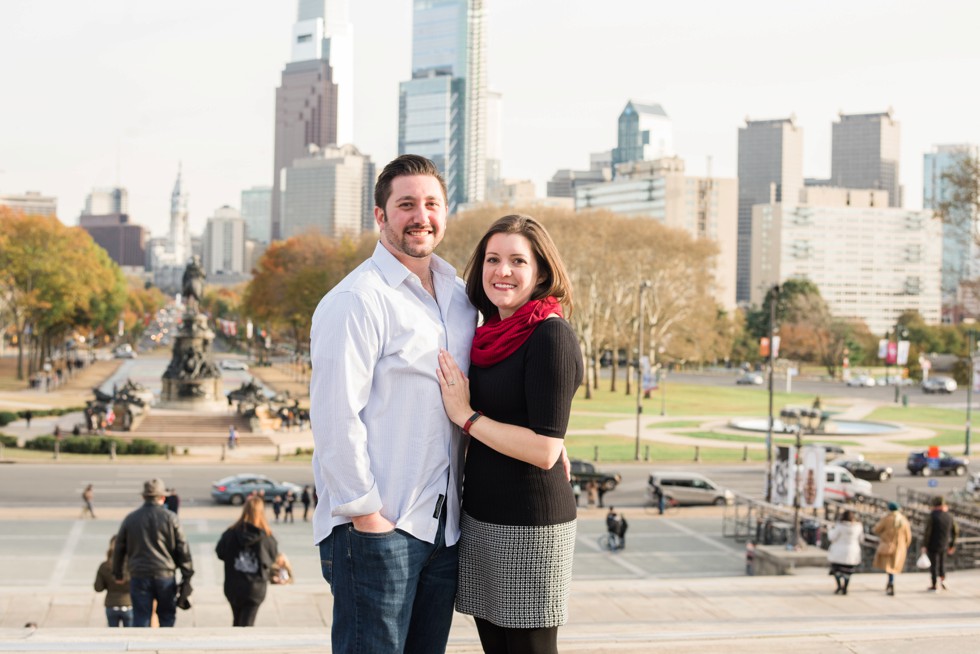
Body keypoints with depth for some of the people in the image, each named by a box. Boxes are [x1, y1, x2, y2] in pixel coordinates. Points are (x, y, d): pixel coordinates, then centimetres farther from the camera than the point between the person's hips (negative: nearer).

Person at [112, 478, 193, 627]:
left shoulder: (130, 519, 4)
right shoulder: (170, 518, -2)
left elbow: (119, 548, 11)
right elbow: (183, 549, -2)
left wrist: (117, 573, 25)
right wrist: (187, 577, 5)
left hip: (139, 577, 1)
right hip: (166, 575, -1)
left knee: (140, 619, 3)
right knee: (167, 617, 13)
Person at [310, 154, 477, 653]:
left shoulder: (457, 296, 13)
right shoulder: (357, 300, -11)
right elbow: (336, 418, -15)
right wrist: (364, 513, -15)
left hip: (442, 526, 7)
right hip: (377, 526, -7)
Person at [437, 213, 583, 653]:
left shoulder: (550, 336, -13)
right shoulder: (492, 337, 11)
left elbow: (545, 450, -19)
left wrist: (466, 416, -13)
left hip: (529, 526, -8)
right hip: (480, 518, 8)